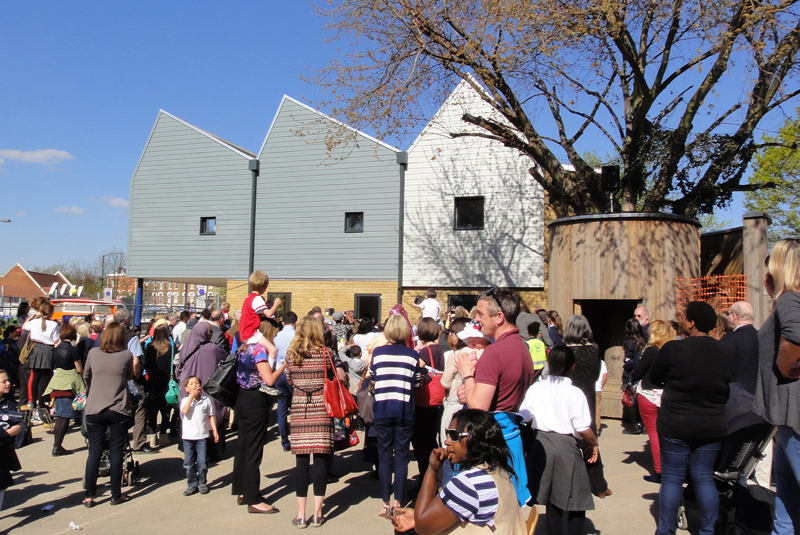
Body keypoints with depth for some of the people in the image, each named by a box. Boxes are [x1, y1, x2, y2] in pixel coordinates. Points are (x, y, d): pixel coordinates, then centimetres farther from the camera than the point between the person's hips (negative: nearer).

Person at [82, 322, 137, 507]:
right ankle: (116, 495, 13)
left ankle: (89, 496, 14)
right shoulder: (127, 355, -7)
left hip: (94, 409, 2)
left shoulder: (93, 353, -1)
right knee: (116, 452, 6)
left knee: (94, 452, 9)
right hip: (119, 410, -2)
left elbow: (86, 376, 15)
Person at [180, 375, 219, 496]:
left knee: (202, 462, 2)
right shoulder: (185, 400, 0)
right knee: (188, 463, 7)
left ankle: (202, 483, 18)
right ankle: (192, 485, 20)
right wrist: (192, 396, -19)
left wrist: (215, 431, 2)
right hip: (188, 437, 0)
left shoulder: (206, 400, 3)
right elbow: (184, 411, -21)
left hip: (202, 436, 0)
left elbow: (210, 416, 7)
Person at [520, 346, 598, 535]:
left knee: (551, 498, 17)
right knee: (577, 500, 8)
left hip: (541, 445, 5)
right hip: (566, 446, -4)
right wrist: (593, 445, 5)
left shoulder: (535, 388, -2)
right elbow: (583, 430, -12)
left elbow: (523, 419, 0)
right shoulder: (575, 393, -12)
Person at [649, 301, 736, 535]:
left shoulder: (673, 349, -16)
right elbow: (728, 386, 10)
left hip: (674, 426, -3)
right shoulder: (726, 352, -3)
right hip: (712, 427, 4)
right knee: (704, 479, 13)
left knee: (672, 478, 7)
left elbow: (654, 379, -2)